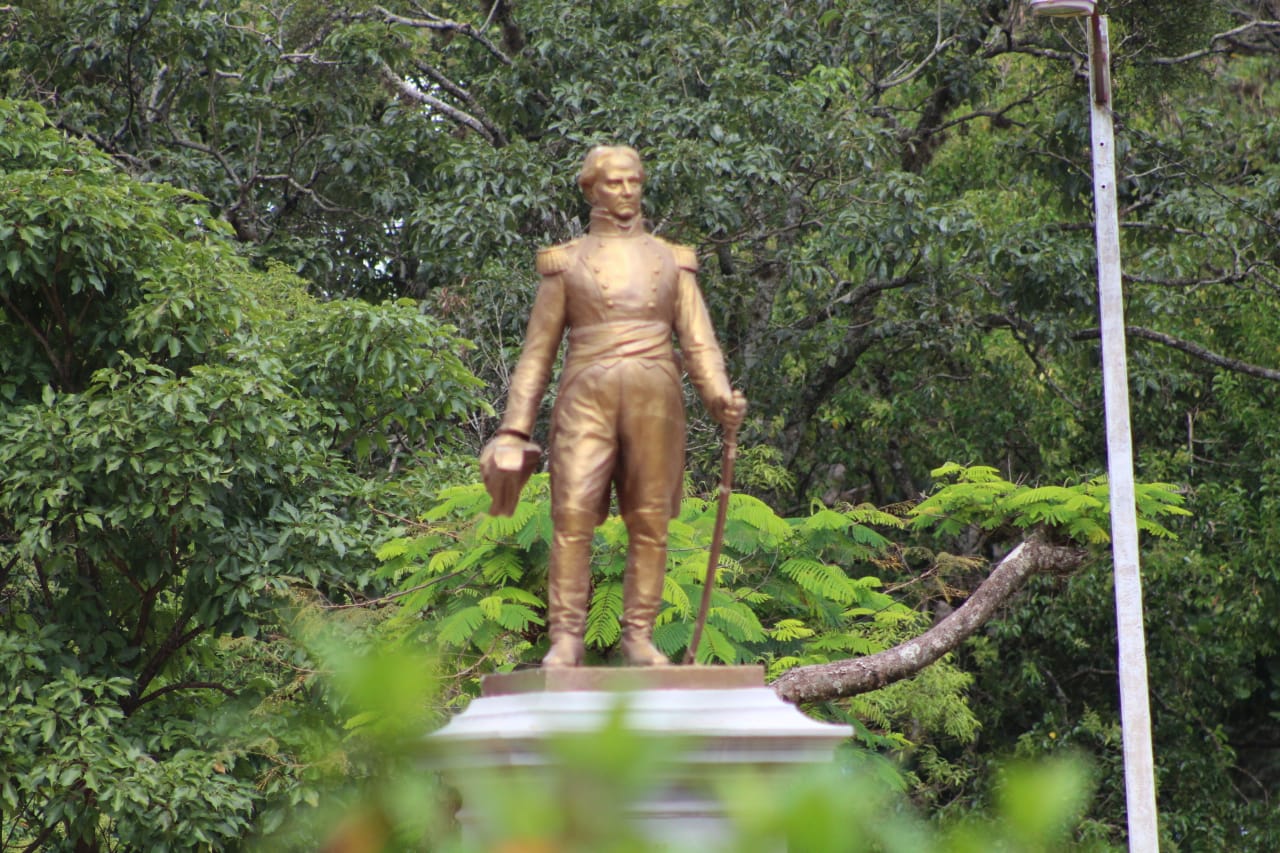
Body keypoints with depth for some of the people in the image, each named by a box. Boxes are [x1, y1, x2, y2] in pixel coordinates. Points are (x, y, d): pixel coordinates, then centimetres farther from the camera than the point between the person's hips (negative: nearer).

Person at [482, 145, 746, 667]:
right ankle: (566, 637, -12)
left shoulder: (671, 261, 18)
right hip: (588, 394, -2)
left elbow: (699, 342, 11)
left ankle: (639, 635, 3)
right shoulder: (566, 262, 14)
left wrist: (721, 397, -8)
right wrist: (515, 427, 5)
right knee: (572, 515, -13)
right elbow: (538, 351, 13)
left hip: (655, 396, 2)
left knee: (650, 521, -1)